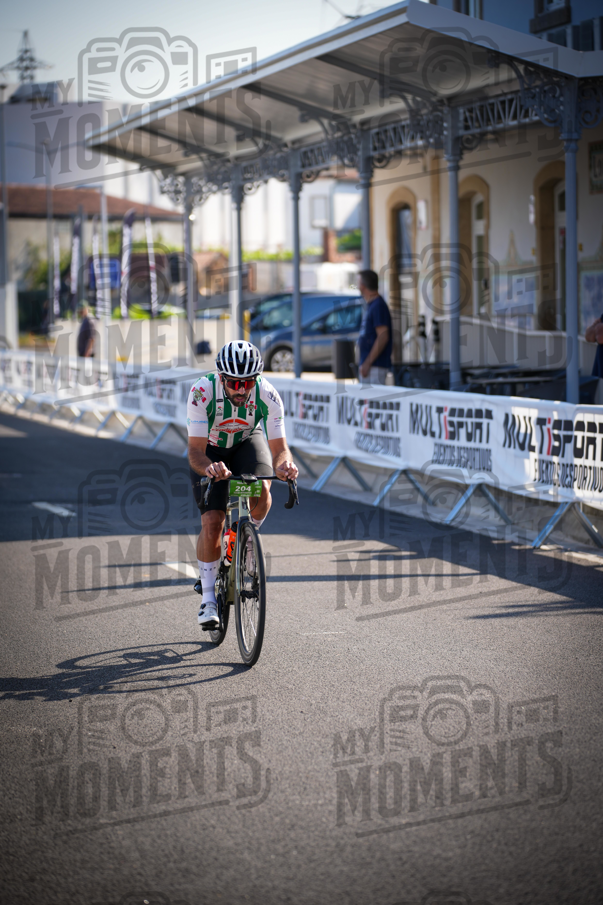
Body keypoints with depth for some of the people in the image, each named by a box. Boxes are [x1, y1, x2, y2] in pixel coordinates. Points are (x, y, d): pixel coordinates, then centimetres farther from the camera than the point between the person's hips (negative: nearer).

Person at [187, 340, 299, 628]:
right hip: (210, 449, -1)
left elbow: (279, 447, -30)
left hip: (247, 442, 1)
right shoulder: (202, 392, -35)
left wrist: (284, 464, -54)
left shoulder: (268, 396, -31)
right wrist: (209, 468, -60)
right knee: (212, 522, -15)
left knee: (260, 491, -29)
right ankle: (207, 597, 1)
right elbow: (195, 451, -37)